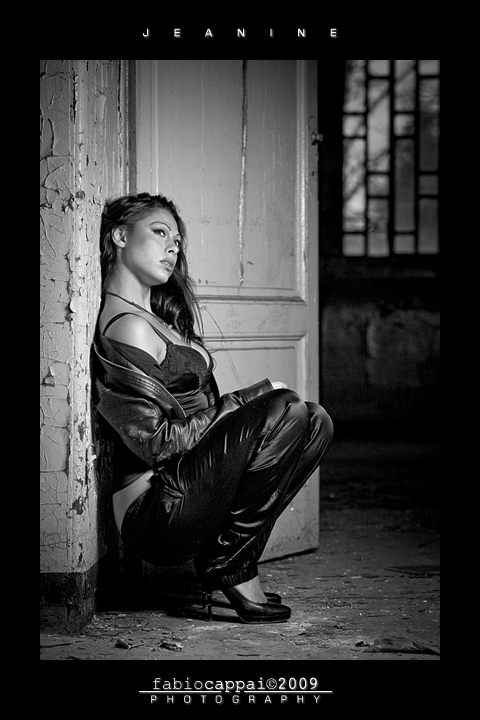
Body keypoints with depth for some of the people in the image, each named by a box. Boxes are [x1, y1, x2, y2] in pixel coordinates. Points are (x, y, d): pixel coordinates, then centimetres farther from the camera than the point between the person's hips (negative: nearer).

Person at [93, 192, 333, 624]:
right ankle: (229, 568, -10)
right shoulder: (128, 327, -13)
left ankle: (225, 561, 1)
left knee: (316, 422, 4)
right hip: (155, 513, -10)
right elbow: (154, 442, -18)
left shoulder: (157, 319, 19)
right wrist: (247, 401, -10)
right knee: (286, 410, -20)